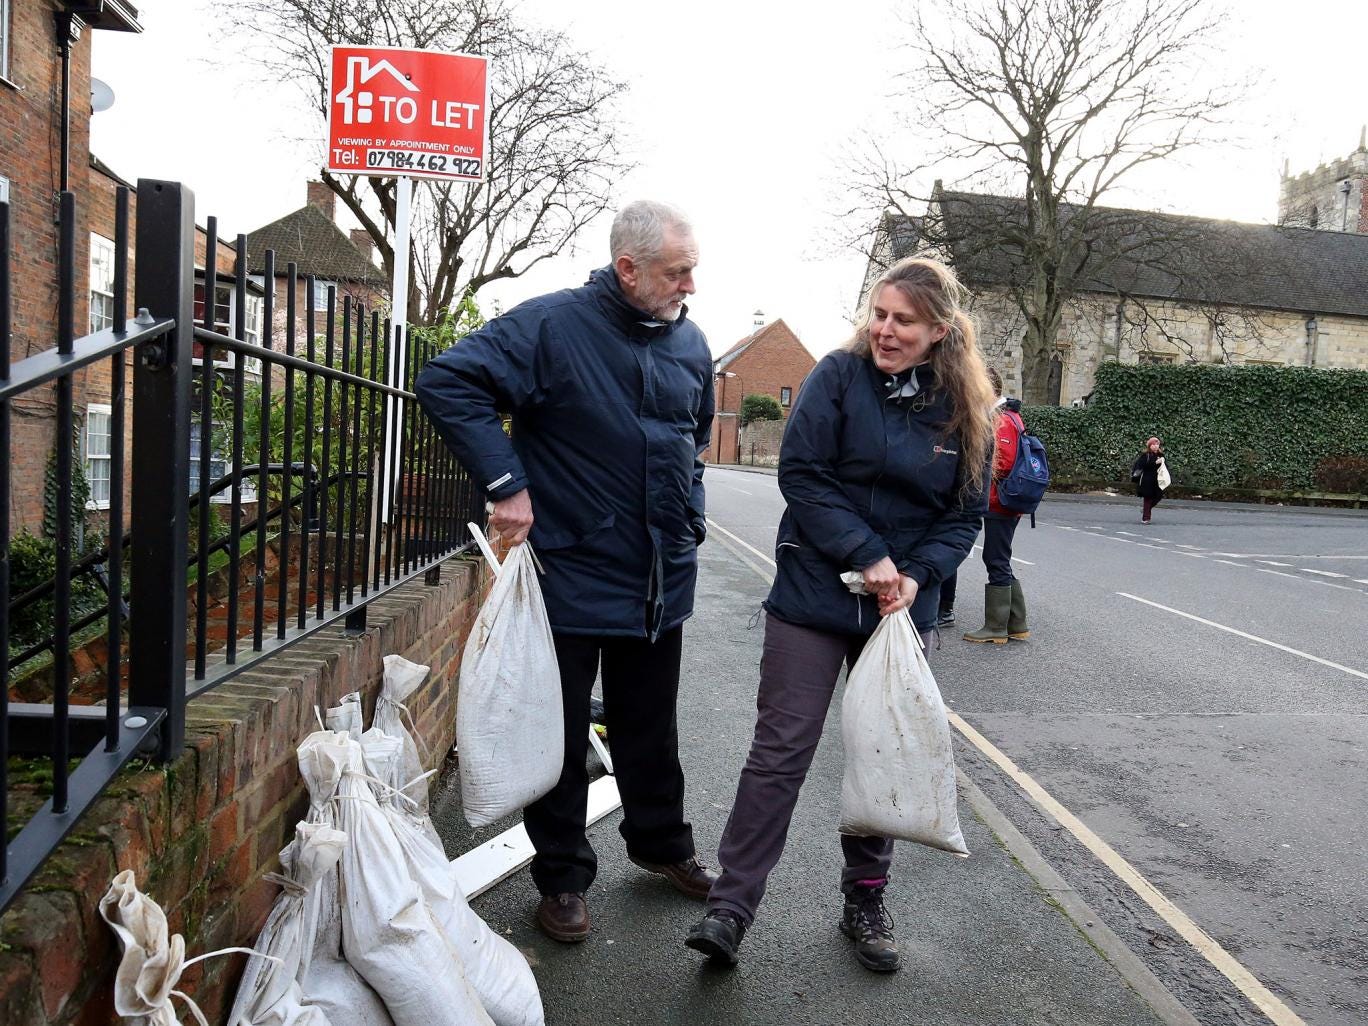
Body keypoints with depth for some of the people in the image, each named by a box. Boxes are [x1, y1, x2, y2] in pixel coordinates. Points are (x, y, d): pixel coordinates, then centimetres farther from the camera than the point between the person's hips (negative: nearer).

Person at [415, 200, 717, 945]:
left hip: (661, 580, 6)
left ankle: (661, 842, 42)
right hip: (571, 578, -5)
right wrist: (506, 485, -24)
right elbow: (448, 381, -21)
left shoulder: (690, 341, 6)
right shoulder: (553, 325, -15)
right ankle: (562, 877, 28)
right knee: (561, 736, 9)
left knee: (650, 728, 21)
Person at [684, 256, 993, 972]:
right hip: (815, 596, -3)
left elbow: (965, 515, 5)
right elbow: (801, 473, -12)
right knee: (781, 751, -2)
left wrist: (917, 575, -12)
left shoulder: (964, 410, 2)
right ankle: (731, 906, 8)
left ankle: (864, 900, 31)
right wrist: (868, 556, -18)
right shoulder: (839, 375, -6)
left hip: (902, 610, 4)